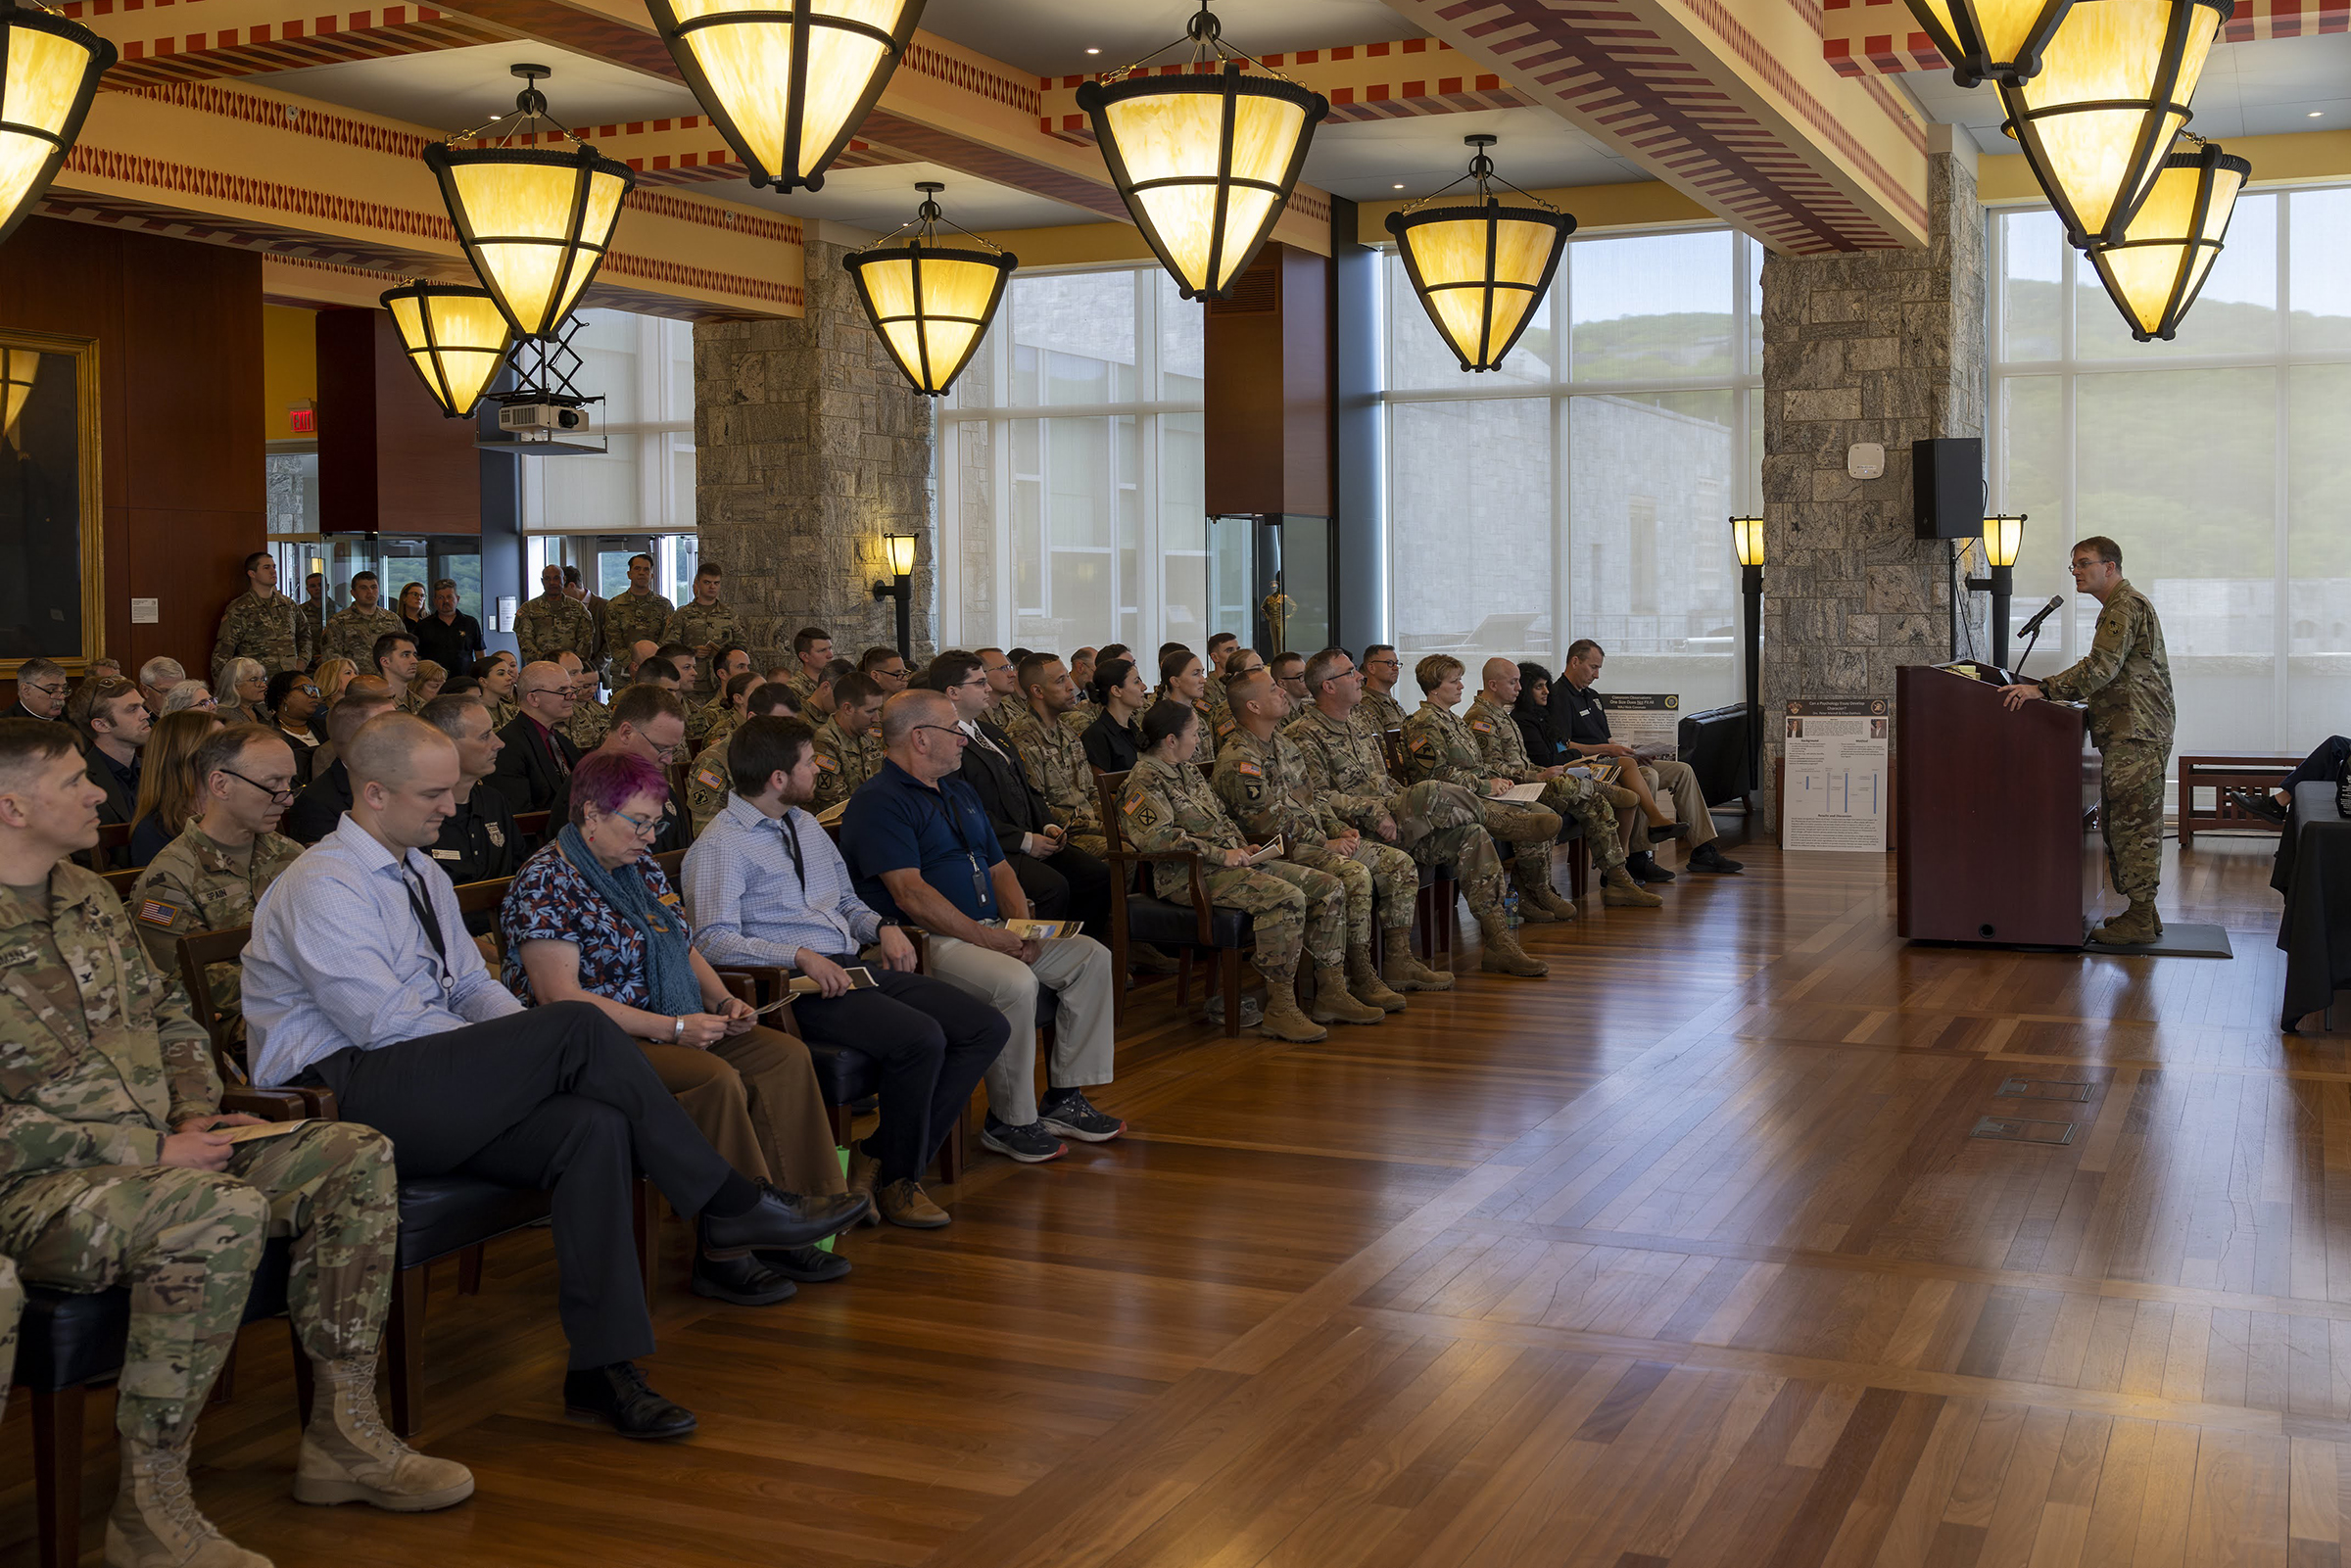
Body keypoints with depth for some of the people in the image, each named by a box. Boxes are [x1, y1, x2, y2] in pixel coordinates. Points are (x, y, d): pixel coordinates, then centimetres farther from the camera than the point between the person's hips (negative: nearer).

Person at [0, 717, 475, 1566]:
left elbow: (169, 1013, 23)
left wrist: (194, 1116, 5)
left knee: (356, 1157, -2)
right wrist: (147, 1152, -19)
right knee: (224, 1213, -36)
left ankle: (344, 1434, 3)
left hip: (155, 1157, 9)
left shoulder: (86, 895, 14)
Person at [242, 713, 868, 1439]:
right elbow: (386, 1023, -17)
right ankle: (729, 1205, -14)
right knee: (580, 1025, -24)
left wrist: (534, 1053, -2)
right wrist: (534, 1048, -11)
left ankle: (602, 1366, -21)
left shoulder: (422, 876, 19)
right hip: (341, 1096, -8)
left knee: (593, 1128, -21)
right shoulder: (321, 886, -9)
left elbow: (475, 989, 20)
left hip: (424, 1091, 8)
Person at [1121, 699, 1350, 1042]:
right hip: (1188, 875, -10)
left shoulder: (1187, 770, 22)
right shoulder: (1145, 782, -7)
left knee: (1329, 888, -1)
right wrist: (1219, 854, -21)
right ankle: (1279, 1007, -26)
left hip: (1229, 861, 10)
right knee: (1286, 897, -32)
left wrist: (1242, 846, 11)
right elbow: (1154, 836, -22)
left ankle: (1331, 990, 3)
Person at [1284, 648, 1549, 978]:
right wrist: (1373, 813, -22)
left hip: (1390, 819, 9)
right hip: (1357, 832, -8)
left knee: (1471, 836, -14)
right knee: (1430, 791, -30)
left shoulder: (1358, 722, 23)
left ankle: (1499, 943, -16)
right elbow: (1318, 797, -15)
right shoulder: (1305, 735, -6)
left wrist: (1408, 803, 11)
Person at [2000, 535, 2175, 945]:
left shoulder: (2127, 606, -11)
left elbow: (2100, 669, -23)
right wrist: (2045, 687, 19)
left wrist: (2043, 690, -27)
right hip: (2128, 731, 11)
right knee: (2119, 823, 12)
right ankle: (2141, 913, 16)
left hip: (2136, 734, -11)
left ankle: (2140, 919, -7)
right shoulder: (2118, 607, 23)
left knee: (2133, 822, -9)